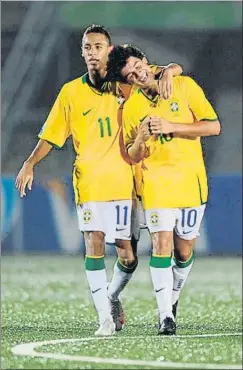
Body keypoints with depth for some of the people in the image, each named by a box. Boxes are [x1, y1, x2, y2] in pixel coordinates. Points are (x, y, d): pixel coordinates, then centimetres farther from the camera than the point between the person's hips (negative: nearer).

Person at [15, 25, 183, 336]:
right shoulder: (71, 92, 7)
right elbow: (51, 135, 9)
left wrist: (167, 73, -12)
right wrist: (30, 163, -6)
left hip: (123, 180, 1)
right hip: (88, 180, -1)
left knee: (127, 255, 1)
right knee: (94, 244, -15)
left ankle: (112, 297, 30)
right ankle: (105, 316, -12)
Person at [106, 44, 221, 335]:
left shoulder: (184, 86, -1)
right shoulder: (131, 107, 3)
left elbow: (213, 126, -5)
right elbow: (132, 157, 9)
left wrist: (171, 127, -15)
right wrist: (140, 139, -14)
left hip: (191, 181, 0)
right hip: (156, 183, 0)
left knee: (184, 250, 4)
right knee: (161, 244, -14)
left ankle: (172, 298, 30)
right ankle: (165, 316, -13)